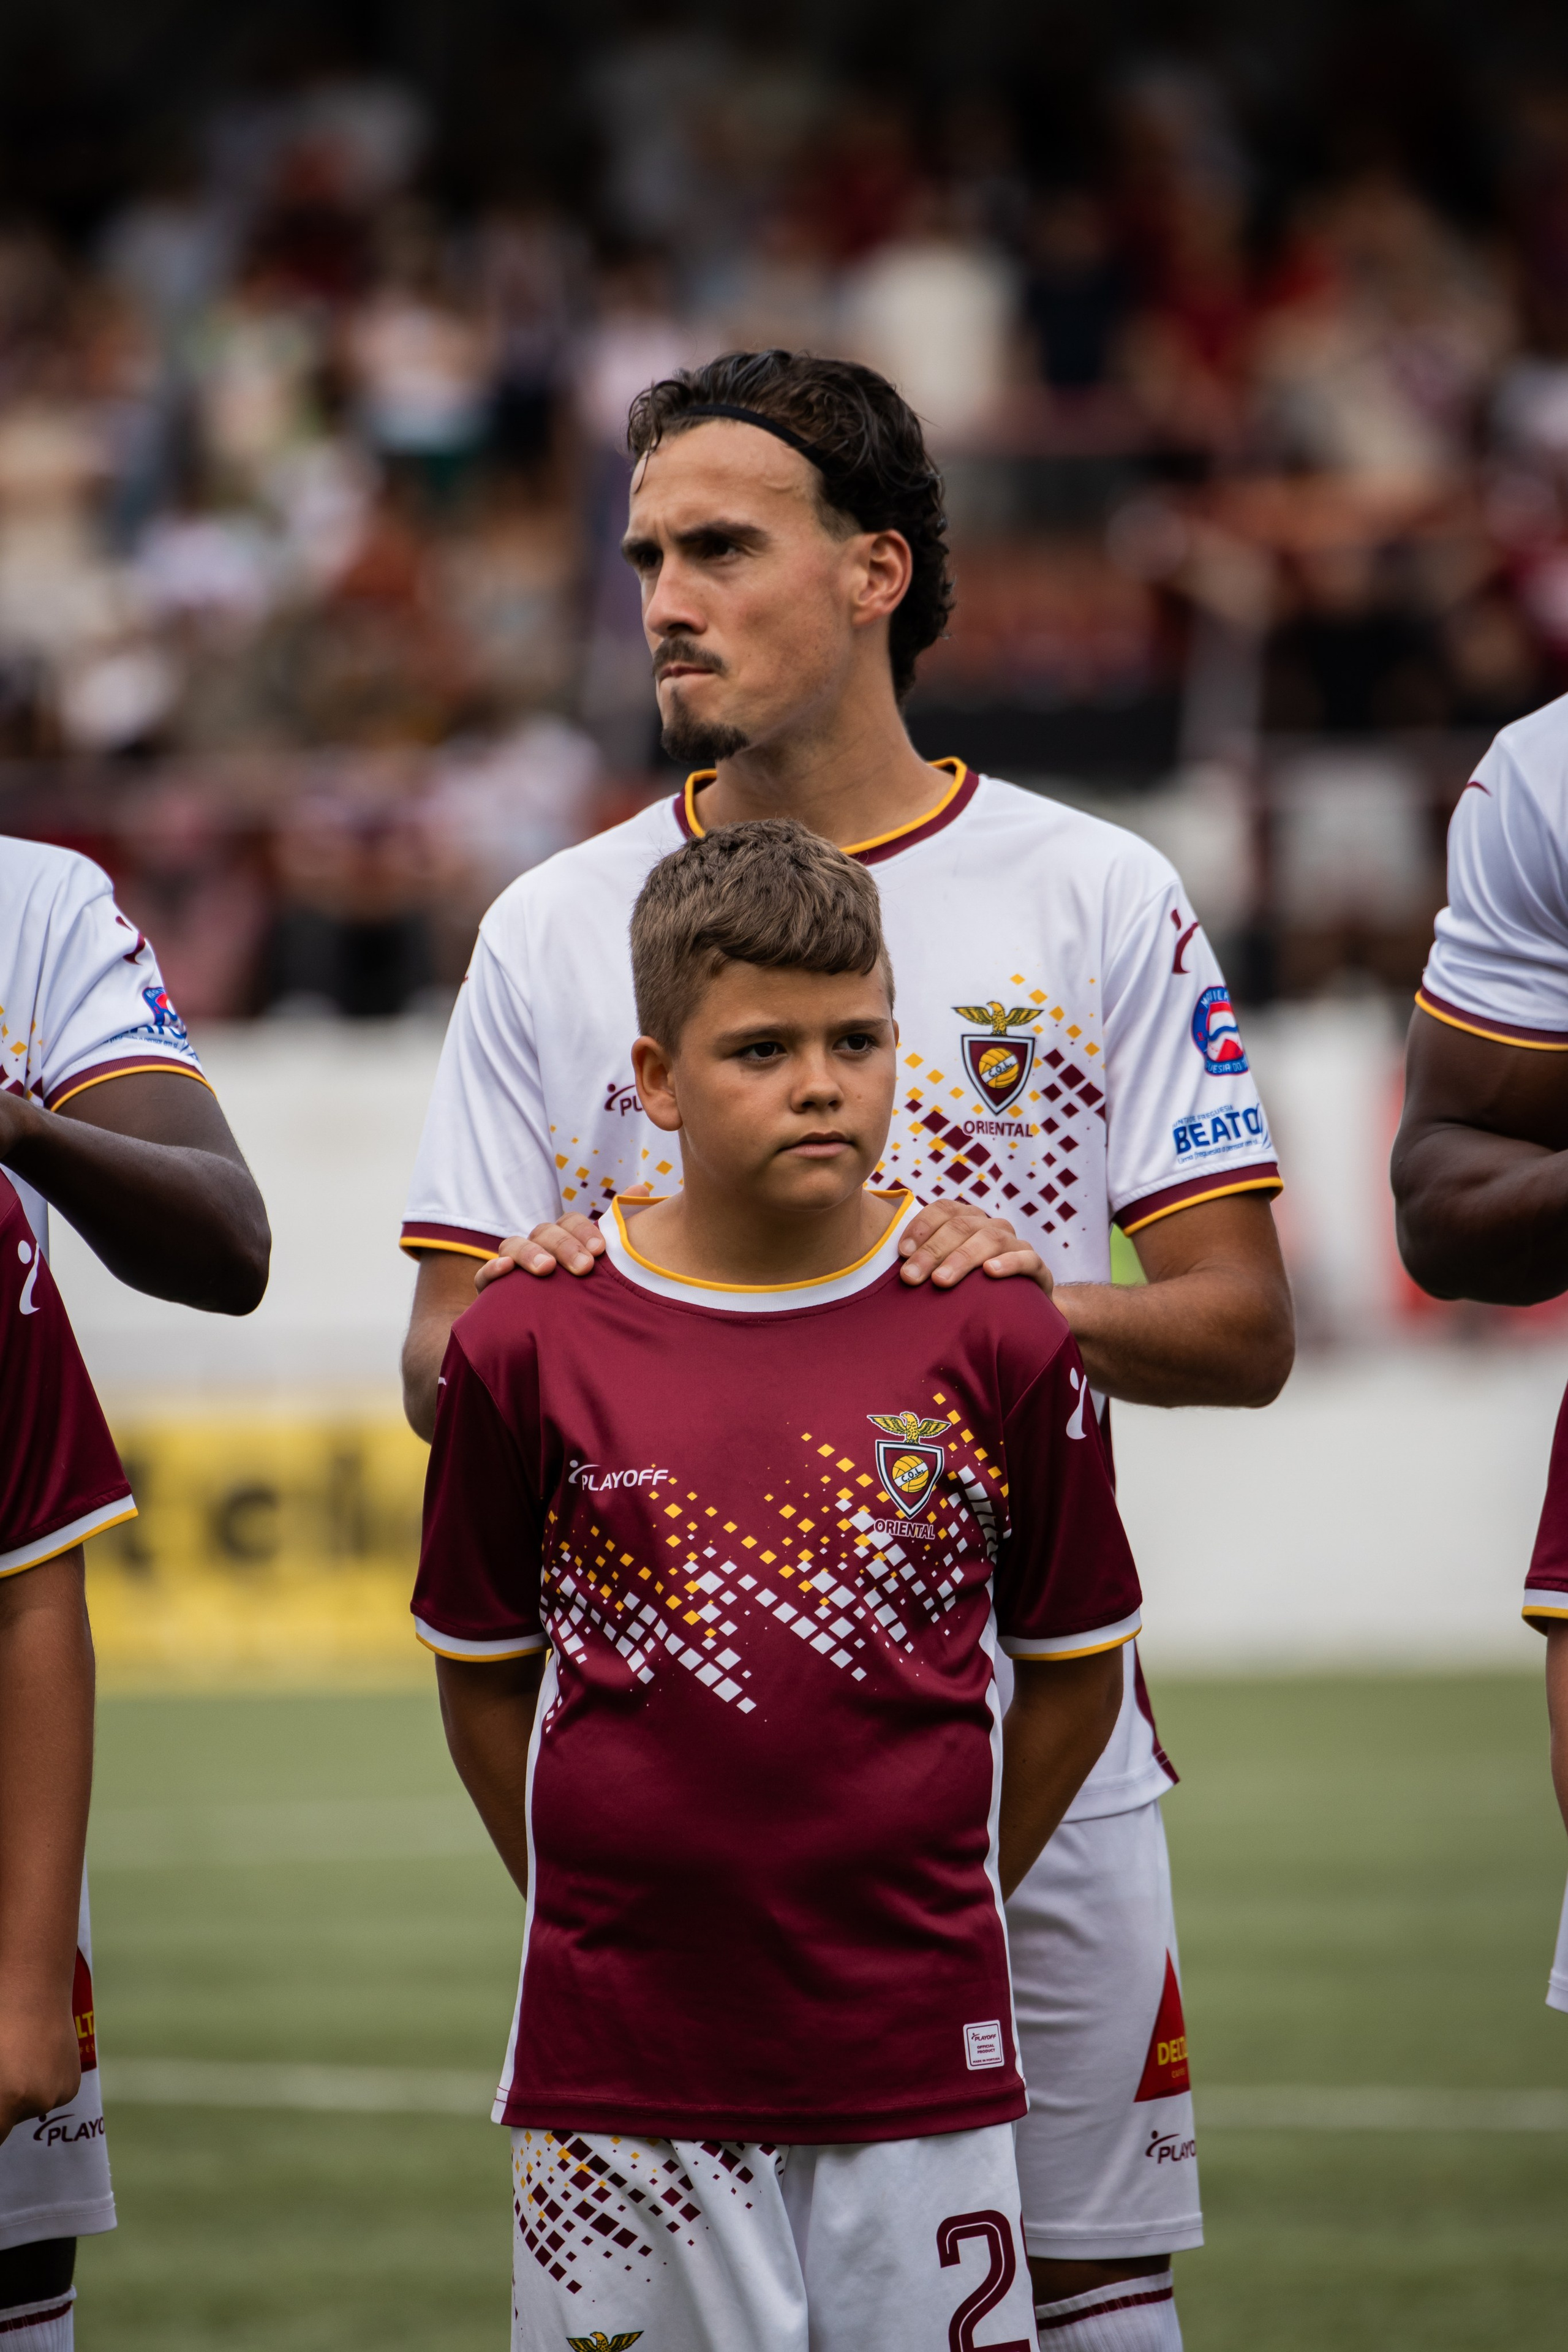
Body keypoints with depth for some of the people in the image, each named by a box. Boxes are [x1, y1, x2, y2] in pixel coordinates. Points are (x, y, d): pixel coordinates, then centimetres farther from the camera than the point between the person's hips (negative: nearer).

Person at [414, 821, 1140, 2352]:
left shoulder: (996, 1338, 0)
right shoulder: (530, 1345, -1)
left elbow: (1076, 1668, 10)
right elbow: (483, 1678, 10)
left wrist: (944, 1904, 8)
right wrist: (595, 1911, 6)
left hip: (917, 2058, 0)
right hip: (619, 2059, 0)